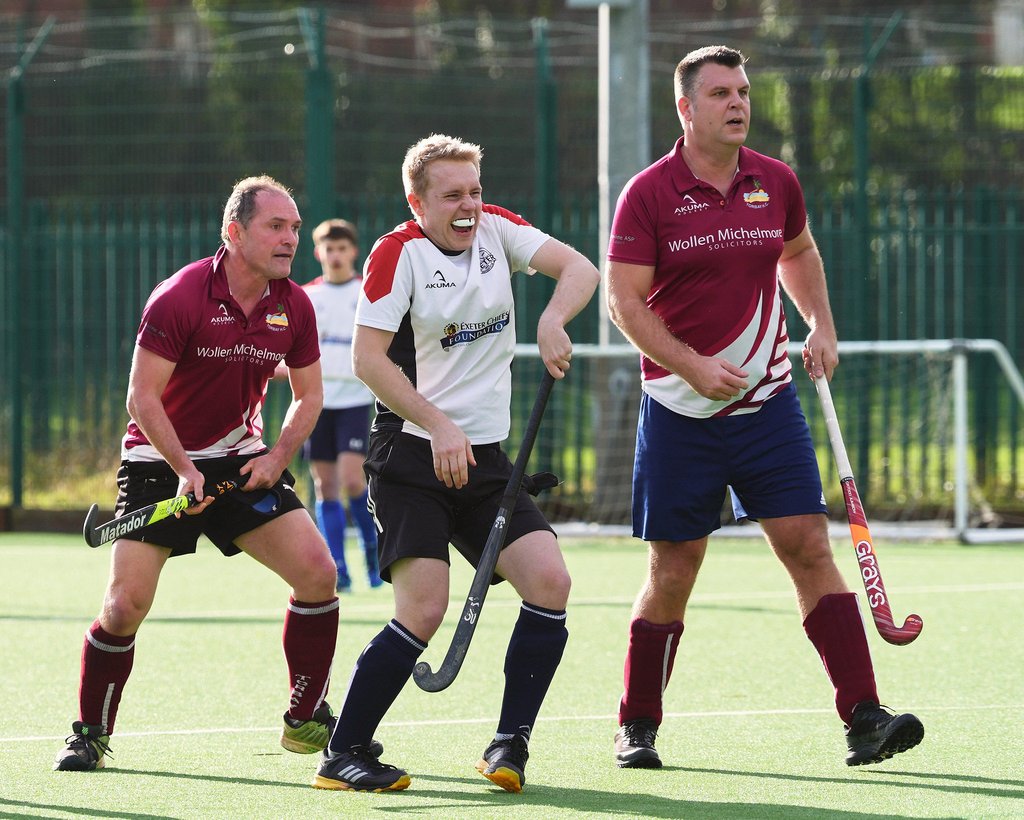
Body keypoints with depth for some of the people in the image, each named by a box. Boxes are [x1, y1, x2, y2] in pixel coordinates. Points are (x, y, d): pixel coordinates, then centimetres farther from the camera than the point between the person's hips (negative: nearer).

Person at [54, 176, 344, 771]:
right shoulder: (179, 299, -19)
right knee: (125, 606, -12)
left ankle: (307, 721, 5)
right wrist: (185, 471, -22)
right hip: (159, 463, -4)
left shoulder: (294, 307, -4)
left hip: (242, 462, 4)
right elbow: (142, 397, -16)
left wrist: (278, 457, -7)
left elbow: (308, 395, 8)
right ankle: (90, 736, 9)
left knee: (317, 572, -11)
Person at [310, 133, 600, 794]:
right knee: (424, 609, -17)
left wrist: (553, 320, -24)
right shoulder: (398, 253, -9)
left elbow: (580, 269, -3)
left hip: (485, 459, 6)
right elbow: (367, 356, -13)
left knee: (550, 582, -11)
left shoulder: (497, 230, 6)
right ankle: (342, 756, -6)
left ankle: (509, 746, 0)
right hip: (410, 459, -6)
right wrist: (439, 426, -21)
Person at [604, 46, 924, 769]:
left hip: (767, 403, 3)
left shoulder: (776, 183, 6)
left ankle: (864, 717, -12)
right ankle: (637, 727, 18)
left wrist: (822, 326, 11)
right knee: (673, 571, 2)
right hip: (680, 412, -3)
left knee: (809, 545, -8)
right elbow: (625, 302, -8)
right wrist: (694, 366, -19)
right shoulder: (649, 194, -7)